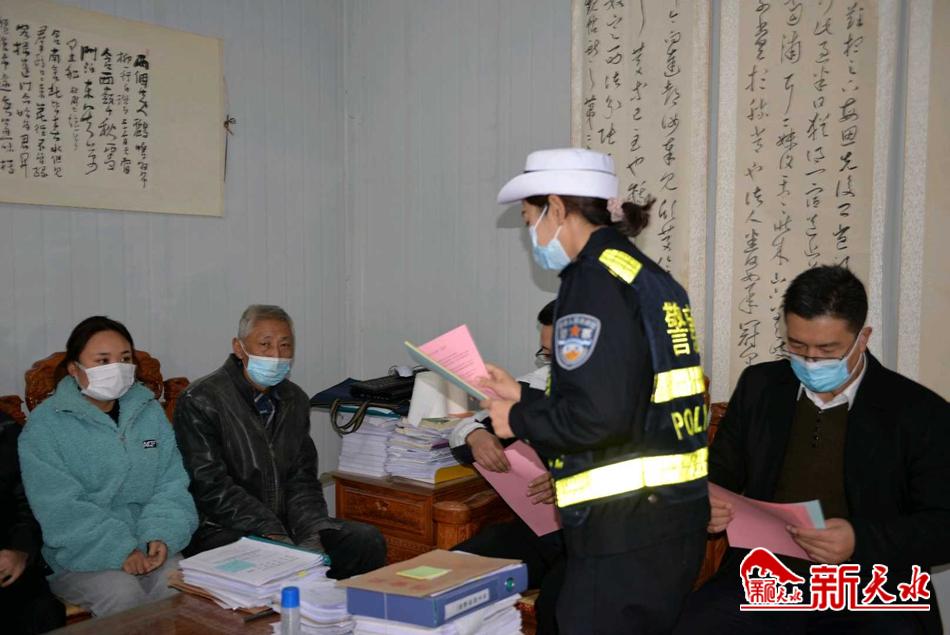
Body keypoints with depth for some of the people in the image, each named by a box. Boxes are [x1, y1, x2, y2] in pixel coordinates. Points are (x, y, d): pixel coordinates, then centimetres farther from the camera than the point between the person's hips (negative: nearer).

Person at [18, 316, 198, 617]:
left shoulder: (150, 411, 9)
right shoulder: (44, 426, -4)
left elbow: (171, 485, 6)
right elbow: (59, 509, -12)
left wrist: (161, 536, -13)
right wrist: (119, 551, -21)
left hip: (149, 547, 3)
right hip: (79, 555, -3)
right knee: (123, 593, -30)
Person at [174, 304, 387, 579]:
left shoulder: (295, 400, 12)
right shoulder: (200, 401, -9)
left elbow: (302, 480, 9)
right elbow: (212, 487, -16)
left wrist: (313, 535, -10)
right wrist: (272, 536, -23)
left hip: (285, 525, 6)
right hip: (219, 530, -6)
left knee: (368, 540, -14)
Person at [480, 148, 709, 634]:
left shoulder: (594, 279, -14)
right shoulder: (645, 274, 14)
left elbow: (599, 417, -23)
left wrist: (519, 421, -6)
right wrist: (524, 398, 19)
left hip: (624, 528, -10)